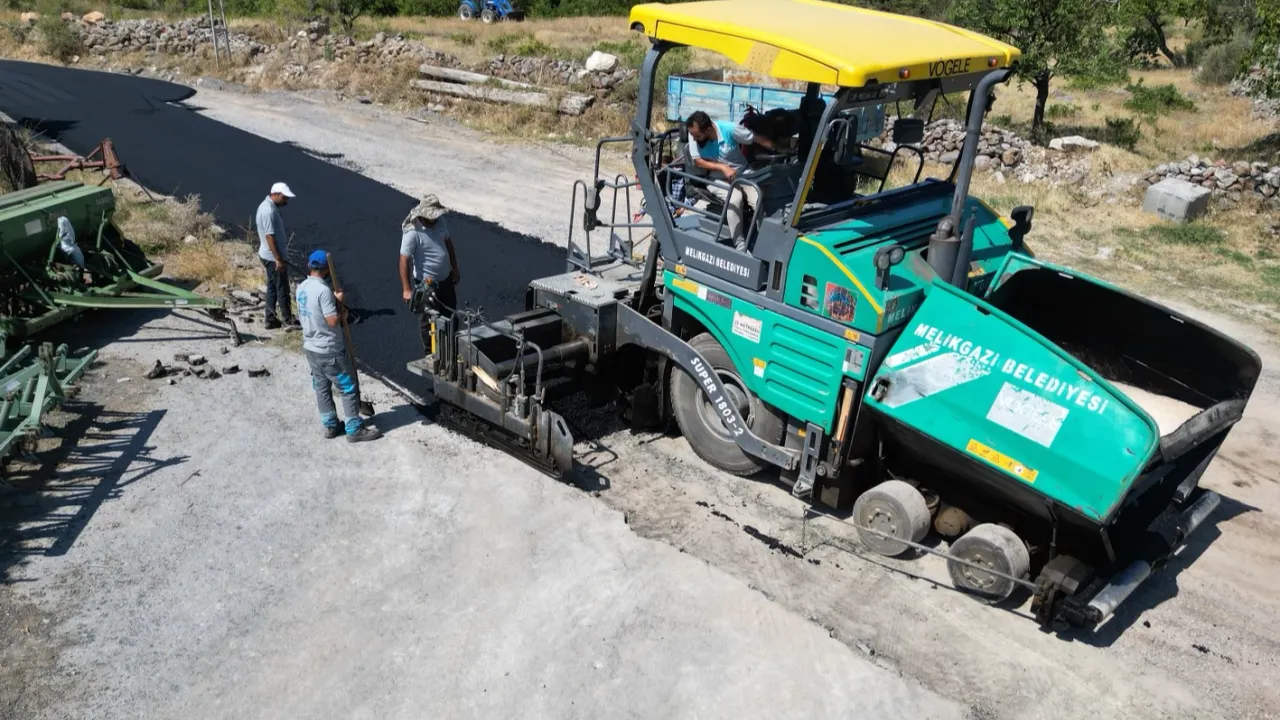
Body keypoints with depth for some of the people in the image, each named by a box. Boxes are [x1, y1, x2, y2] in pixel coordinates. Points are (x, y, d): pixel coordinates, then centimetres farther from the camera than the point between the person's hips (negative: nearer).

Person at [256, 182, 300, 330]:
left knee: (272, 288, 15)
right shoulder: (269, 211, -23)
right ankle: (288, 319, 11)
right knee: (282, 289, 1)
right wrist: (278, 260, -23)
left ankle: (271, 320, 21)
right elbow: (269, 236, -25)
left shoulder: (267, 206, 9)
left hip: (268, 256, 10)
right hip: (274, 257, -10)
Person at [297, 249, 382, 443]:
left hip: (310, 347, 9)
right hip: (329, 351, -9)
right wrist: (339, 302, -9)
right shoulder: (323, 290, -23)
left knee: (321, 388, 16)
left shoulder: (301, 287, 5)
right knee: (348, 388, 1)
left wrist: (336, 308, 8)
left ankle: (330, 425, 26)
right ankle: (355, 429, 5)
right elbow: (333, 320, -24)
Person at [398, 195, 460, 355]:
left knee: (450, 313, 21)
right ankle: (430, 353, 27)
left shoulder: (440, 221, -6)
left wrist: (455, 268, 14)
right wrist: (407, 289, -27)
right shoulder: (413, 233, -27)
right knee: (429, 319, 10)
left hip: (446, 278, 7)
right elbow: (404, 260, -25)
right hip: (427, 283, -7)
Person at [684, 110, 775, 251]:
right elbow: (697, 162, -11)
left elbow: (758, 139, -11)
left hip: (742, 175, 0)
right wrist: (723, 167, -23)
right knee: (735, 198, -32)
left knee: (759, 199, -27)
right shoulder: (694, 134, -15)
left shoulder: (730, 129, -20)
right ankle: (740, 246, -27)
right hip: (717, 179, 0)